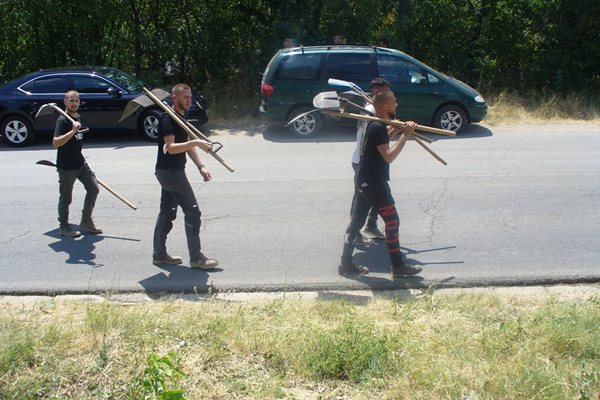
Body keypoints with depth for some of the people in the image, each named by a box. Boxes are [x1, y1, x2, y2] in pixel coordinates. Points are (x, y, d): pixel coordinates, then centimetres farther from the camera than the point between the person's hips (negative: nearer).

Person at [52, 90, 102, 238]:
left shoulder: (77, 118, 8)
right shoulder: (62, 120, -17)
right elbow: (55, 143, -30)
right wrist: (73, 131, -37)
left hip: (80, 163, 8)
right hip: (66, 167, -8)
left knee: (93, 188, 6)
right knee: (66, 198, 3)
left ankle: (86, 222, 18)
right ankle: (64, 227, 18)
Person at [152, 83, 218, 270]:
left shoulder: (180, 119, 14)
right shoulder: (168, 120, -17)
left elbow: (187, 146, 16)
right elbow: (170, 148, -28)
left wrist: (201, 166, 6)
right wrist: (196, 142, -36)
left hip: (170, 172, 10)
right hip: (170, 172, -10)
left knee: (167, 212, 13)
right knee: (192, 212, -8)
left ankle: (159, 254, 21)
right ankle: (196, 257, -3)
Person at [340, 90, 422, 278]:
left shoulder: (374, 125, 11)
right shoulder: (378, 128, -20)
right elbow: (389, 156, -26)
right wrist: (405, 135, -24)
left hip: (365, 181, 10)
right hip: (373, 183, -10)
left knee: (356, 221, 11)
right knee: (392, 222, -1)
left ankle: (346, 263, 16)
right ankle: (398, 266, 7)